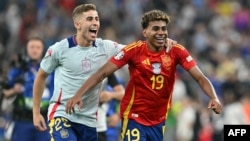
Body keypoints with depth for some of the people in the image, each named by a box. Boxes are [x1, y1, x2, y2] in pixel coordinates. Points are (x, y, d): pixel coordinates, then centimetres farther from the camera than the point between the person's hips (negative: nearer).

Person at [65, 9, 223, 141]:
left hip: (159, 121, 4)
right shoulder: (134, 50, -14)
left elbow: (200, 77, -9)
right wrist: (78, 95, -23)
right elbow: (103, 72, -13)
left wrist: (214, 98, -28)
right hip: (134, 118, -4)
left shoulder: (176, 51, -7)